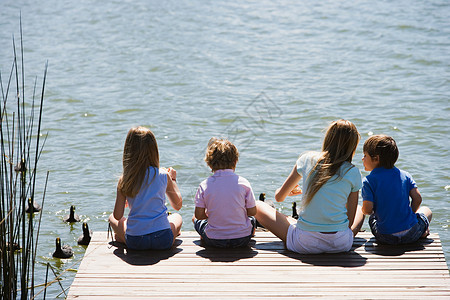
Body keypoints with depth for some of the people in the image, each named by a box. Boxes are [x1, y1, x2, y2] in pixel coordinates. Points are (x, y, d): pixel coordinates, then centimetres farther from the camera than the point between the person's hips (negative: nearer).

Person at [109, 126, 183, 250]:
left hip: (134, 242, 0)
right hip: (163, 240, 0)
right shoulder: (163, 176, -3)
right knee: (177, 217, 32)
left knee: (112, 218, 28)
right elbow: (178, 205, 12)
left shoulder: (124, 180, -4)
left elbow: (118, 216, 1)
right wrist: (173, 180, 27)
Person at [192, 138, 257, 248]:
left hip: (214, 241, -1)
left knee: (195, 219, 29)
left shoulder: (204, 185, -9)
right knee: (252, 220, 35)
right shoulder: (243, 183, -9)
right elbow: (252, 212, -3)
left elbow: (199, 215, -6)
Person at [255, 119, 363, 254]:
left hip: (304, 244, -1)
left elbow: (279, 197, 16)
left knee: (258, 206, 18)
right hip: (340, 245, 1)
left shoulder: (307, 159, 3)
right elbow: (350, 221, 1)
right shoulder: (353, 172, -1)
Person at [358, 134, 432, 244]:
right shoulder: (404, 175, 4)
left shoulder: (369, 181, -7)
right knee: (426, 210, 33)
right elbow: (417, 198, -1)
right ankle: (423, 231, 3)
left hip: (385, 238, -2)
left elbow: (367, 210, -11)